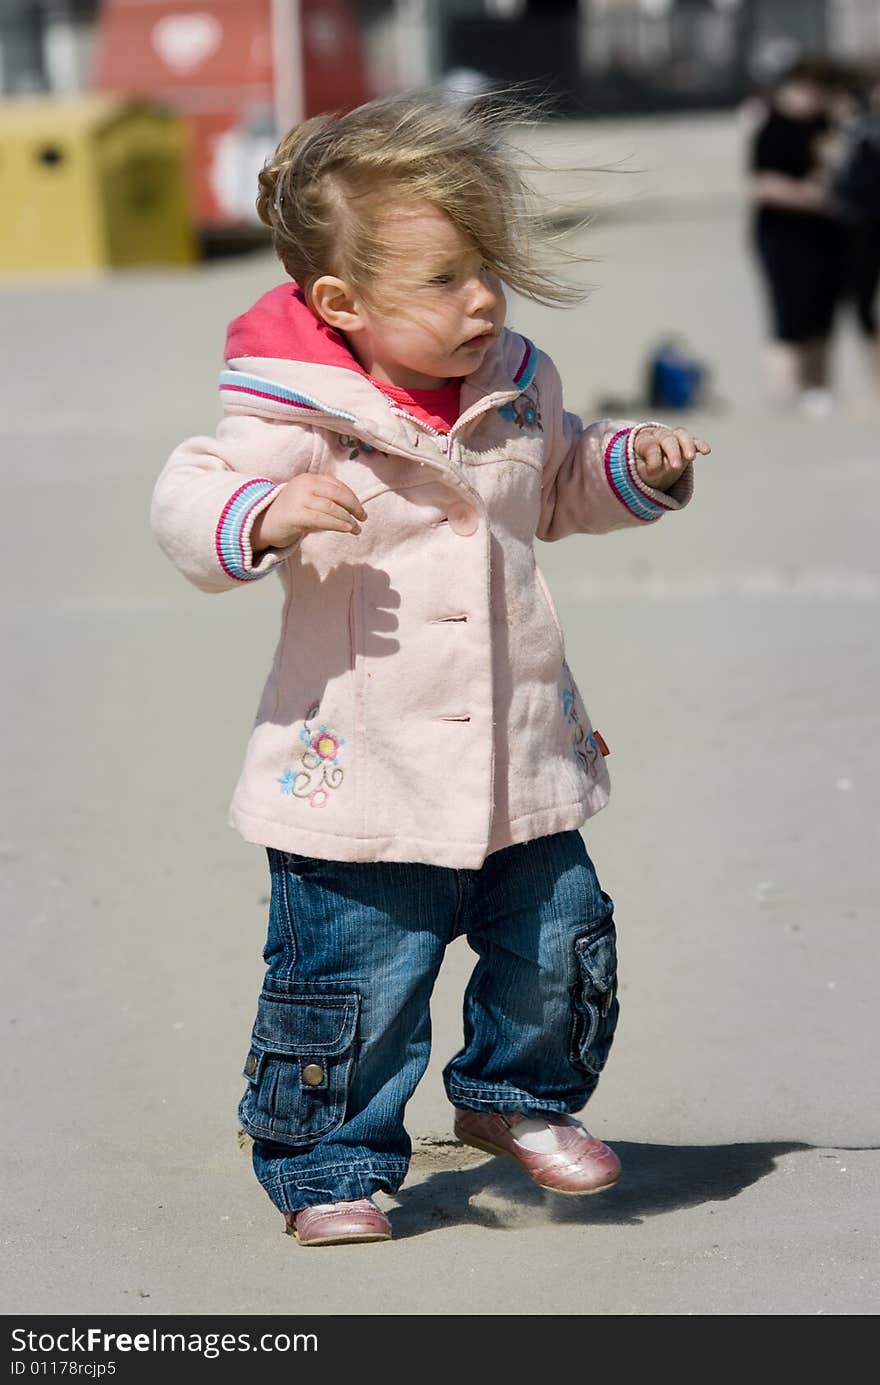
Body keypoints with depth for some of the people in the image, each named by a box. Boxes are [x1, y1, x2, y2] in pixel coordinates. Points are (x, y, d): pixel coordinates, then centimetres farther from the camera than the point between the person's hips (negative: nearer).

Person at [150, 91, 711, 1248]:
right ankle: (328, 1167, 21)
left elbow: (561, 486, 24)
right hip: (361, 783, -5)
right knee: (354, 981, 1)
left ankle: (518, 1098, 41)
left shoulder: (517, 388, 5)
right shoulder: (296, 422, -15)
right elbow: (186, 508, -21)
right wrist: (264, 515, -39)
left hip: (524, 769, 5)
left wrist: (640, 469, 8)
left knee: (558, 949, 14)